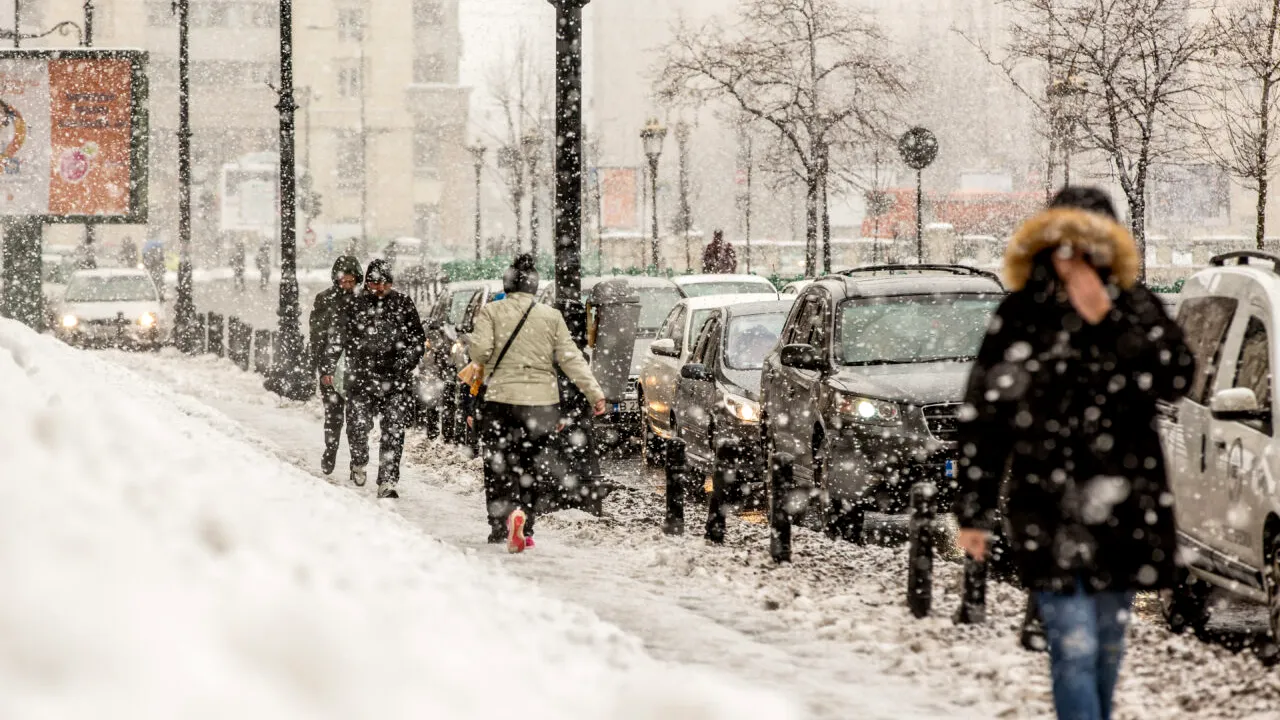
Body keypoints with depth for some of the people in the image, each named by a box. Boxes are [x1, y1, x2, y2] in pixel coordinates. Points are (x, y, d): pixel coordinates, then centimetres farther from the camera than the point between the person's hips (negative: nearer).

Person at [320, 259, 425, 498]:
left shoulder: (403, 304, 5)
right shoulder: (355, 306, 5)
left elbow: (418, 339, 9)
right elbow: (338, 339, 9)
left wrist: (407, 363, -4)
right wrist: (327, 369, 3)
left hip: (396, 381, 0)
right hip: (361, 378, 0)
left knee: (393, 431, -7)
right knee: (358, 425, 1)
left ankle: (387, 481, -6)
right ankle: (359, 463, 32)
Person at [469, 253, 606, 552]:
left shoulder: (490, 312, -1)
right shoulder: (552, 316, 6)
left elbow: (480, 351, -11)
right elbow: (570, 358, -1)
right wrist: (594, 392, -2)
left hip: (500, 398, -2)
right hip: (542, 401, 2)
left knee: (497, 467, 8)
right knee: (530, 469, 12)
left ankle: (506, 517, -11)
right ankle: (525, 530, 4)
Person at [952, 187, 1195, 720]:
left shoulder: (1135, 308, 3)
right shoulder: (1019, 316, -1)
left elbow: (1175, 380, -12)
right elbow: (981, 417, 1)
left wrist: (1107, 318, -18)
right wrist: (974, 511, 0)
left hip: (1124, 507, 3)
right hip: (1049, 510, -3)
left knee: (1108, 645, 14)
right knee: (1074, 647, -12)